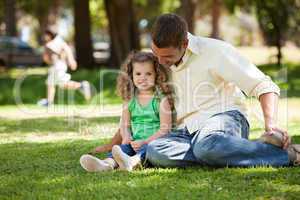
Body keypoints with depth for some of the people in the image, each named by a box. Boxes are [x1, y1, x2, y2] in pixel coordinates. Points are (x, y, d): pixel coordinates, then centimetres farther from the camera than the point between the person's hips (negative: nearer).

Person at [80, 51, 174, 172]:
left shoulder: (161, 99, 0)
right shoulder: (129, 100, 14)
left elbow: (165, 128, -7)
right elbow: (125, 124, 15)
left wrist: (145, 142, -18)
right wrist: (127, 137, -9)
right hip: (135, 143, 4)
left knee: (147, 149, -35)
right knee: (124, 147, -26)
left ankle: (132, 162, -67)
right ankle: (108, 163, -56)